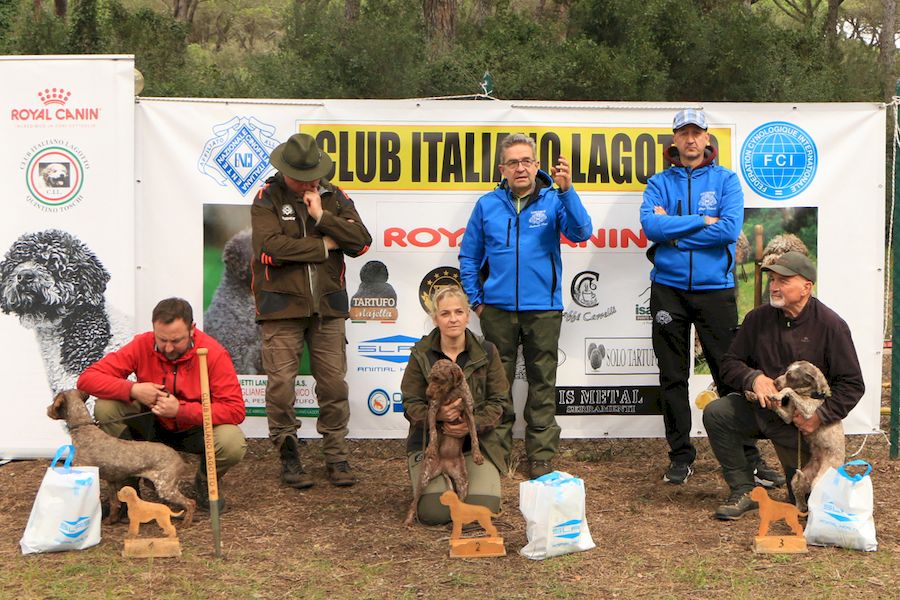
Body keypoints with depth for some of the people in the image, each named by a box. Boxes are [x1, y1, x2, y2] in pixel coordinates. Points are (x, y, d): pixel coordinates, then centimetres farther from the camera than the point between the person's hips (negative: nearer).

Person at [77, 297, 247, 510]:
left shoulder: (214, 354, -22)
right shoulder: (142, 345, -16)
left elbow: (236, 410, -26)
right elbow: (87, 378, -17)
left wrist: (181, 410, -34)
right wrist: (133, 389, -33)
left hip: (198, 429, -2)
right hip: (153, 427, 2)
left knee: (233, 444, -35)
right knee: (105, 408, -24)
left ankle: (206, 481, 4)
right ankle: (126, 484, -2)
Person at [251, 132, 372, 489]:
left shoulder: (334, 198, 9)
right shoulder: (268, 199, -1)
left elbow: (361, 242, -2)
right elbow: (270, 247, -17)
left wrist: (322, 217, -12)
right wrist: (323, 245, -8)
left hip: (327, 306, 3)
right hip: (281, 306, -3)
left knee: (334, 383, 4)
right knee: (281, 385, -3)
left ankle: (336, 457, 15)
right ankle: (289, 458, 11)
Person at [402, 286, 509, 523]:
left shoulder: (486, 352, 1)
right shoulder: (421, 354, -1)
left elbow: (499, 401, 0)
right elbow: (411, 405, -2)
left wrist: (473, 424, -20)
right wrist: (437, 415, -25)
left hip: (476, 443, 1)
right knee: (434, 512, -19)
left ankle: (463, 480, 18)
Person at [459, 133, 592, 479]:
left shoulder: (553, 200, 0)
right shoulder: (487, 205, 6)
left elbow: (580, 232, -18)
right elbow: (469, 256, 12)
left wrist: (566, 191, -30)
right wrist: (475, 300, 5)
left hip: (543, 308, -1)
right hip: (497, 308, 1)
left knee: (542, 383, 5)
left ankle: (541, 456, 14)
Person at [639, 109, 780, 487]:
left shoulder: (726, 180, 4)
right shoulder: (660, 182, 7)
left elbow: (730, 229, -12)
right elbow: (650, 225, -10)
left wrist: (675, 231, -10)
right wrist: (701, 221, -12)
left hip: (715, 289, -1)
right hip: (669, 289, 2)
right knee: (673, 376, 7)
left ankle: (748, 455, 8)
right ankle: (680, 455, 17)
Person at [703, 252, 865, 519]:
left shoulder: (830, 325, -12)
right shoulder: (758, 318, -1)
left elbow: (852, 384, -11)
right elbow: (730, 363, 3)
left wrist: (820, 416, -23)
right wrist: (753, 378, -19)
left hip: (803, 420, -3)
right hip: (761, 408, 3)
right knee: (715, 413, -23)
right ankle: (743, 491, -12)